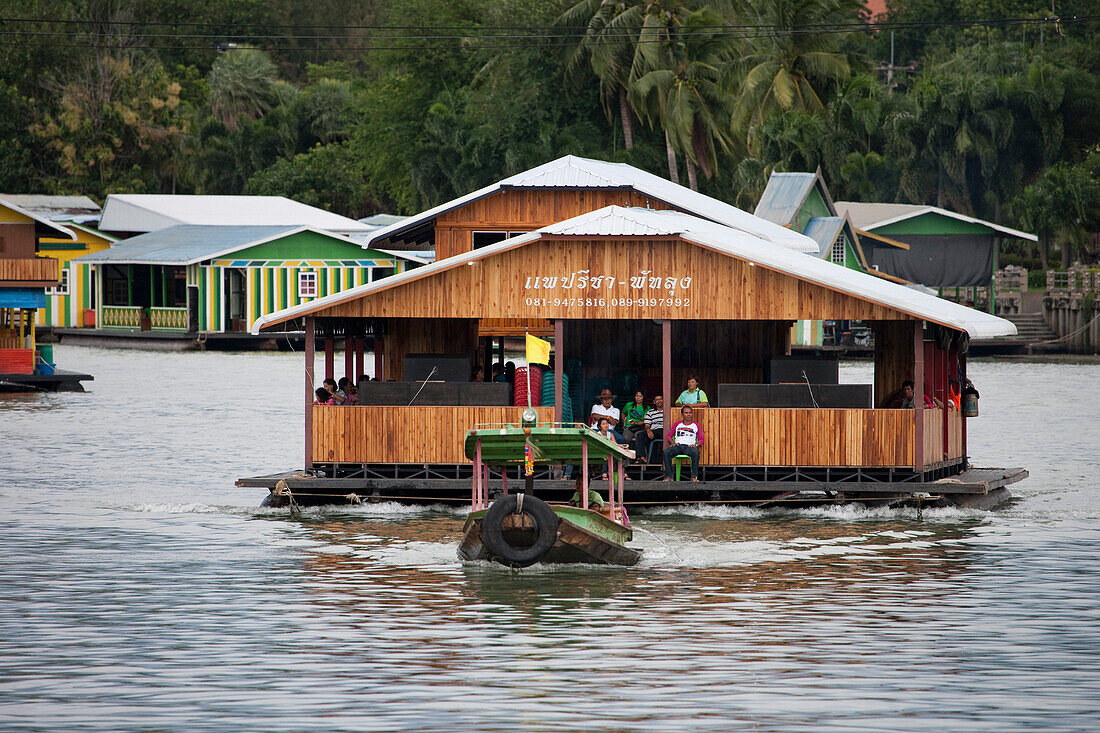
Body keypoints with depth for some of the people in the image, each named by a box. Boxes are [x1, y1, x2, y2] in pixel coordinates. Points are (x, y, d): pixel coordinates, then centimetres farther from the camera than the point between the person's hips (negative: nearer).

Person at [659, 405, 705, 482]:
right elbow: (669, 436, 20)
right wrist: (672, 442, -2)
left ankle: (694, 476, -34)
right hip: (678, 445, 2)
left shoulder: (696, 425, 19)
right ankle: (669, 476, -28)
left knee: (695, 452, -39)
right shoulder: (677, 425, 23)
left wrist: (696, 444, -9)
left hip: (689, 446, -2)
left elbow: (701, 439, 13)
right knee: (666, 452, -31)